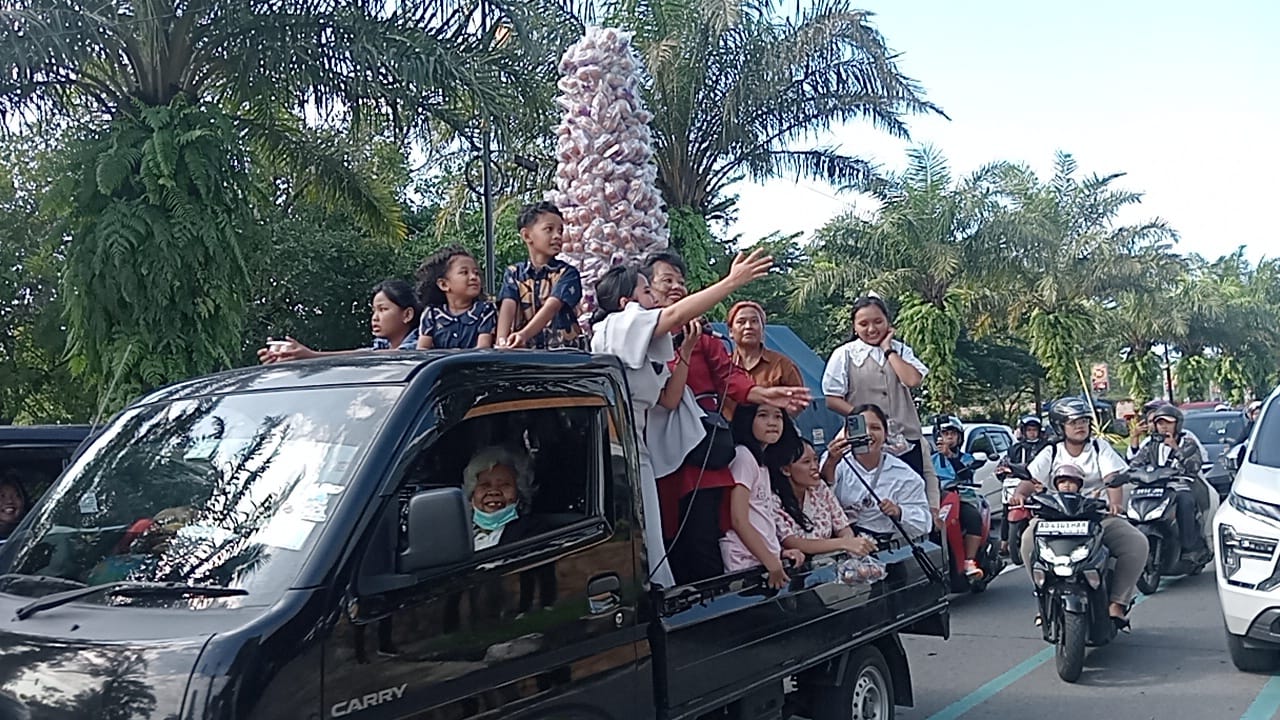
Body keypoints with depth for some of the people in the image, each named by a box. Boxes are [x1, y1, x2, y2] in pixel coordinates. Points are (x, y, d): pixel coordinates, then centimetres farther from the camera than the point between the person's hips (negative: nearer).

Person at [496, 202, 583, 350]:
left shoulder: (567, 273, 2)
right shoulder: (514, 274, 10)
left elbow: (552, 306, -13)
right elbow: (508, 306, -6)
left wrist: (524, 334, -29)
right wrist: (502, 341, -24)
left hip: (564, 349, -2)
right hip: (525, 350, 2)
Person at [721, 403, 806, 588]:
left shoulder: (762, 460, 20)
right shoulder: (743, 456, -7)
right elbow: (739, 520, -14)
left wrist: (780, 552, 5)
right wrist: (772, 563, -16)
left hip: (769, 561, 8)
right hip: (747, 564, -8)